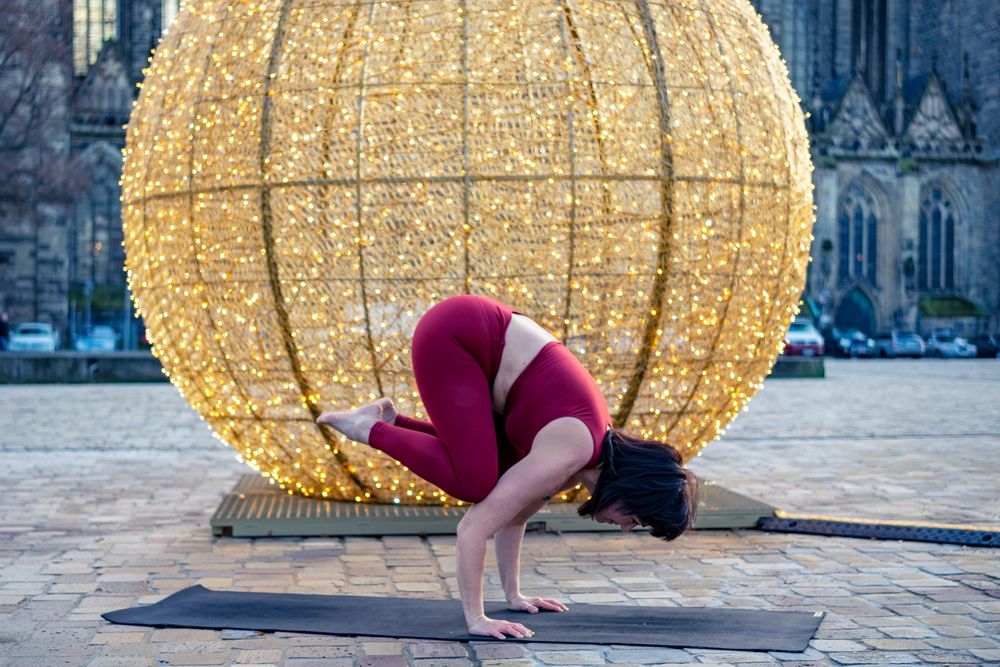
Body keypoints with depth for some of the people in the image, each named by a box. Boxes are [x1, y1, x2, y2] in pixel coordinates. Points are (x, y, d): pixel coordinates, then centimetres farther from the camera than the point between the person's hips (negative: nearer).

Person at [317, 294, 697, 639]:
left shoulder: (600, 448, 5)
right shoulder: (569, 456, -22)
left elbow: (515, 512, 16)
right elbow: (474, 526, -24)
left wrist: (513, 595, 18)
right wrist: (476, 619, -19)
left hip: (483, 336, 8)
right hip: (451, 335, -8)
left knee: (499, 481, 8)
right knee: (475, 483, -18)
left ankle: (390, 421, 14)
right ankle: (370, 429, 0)